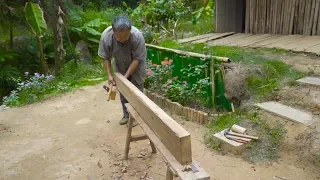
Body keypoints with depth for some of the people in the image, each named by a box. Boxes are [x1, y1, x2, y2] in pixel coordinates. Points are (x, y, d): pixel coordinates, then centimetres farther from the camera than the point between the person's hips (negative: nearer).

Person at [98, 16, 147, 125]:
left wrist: (126, 76, -27)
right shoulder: (106, 36, -28)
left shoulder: (137, 36, -36)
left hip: (136, 65, -3)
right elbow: (105, 58, -14)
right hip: (120, 66, 3)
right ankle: (126, 115, 24)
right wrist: (109, 75, -18)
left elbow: (137, 59, -28)